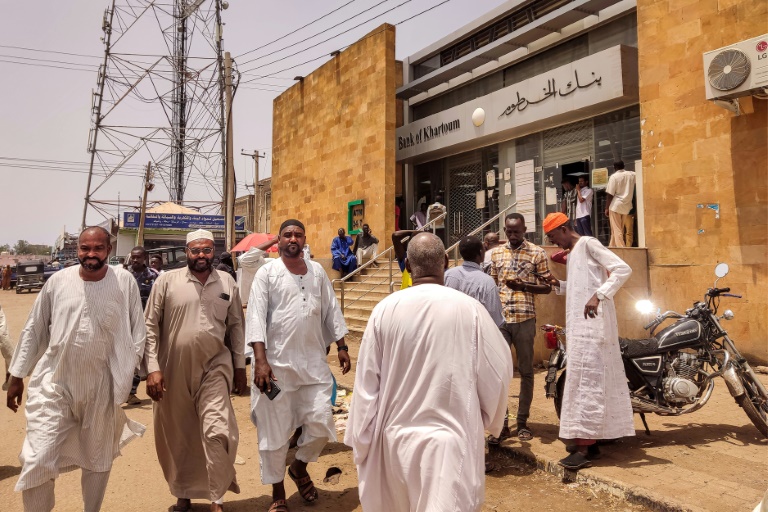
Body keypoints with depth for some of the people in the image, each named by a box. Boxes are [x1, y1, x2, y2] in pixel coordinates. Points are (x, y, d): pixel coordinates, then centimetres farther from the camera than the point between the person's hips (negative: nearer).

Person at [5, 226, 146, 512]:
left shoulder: (124, 281, -6)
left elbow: (138, 330, -1)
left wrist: (127, 369, -10)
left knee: (98, 458, 16)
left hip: (102, 386, 0)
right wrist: (17, 375, 8)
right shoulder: (58, 281, -2)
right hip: (54, 383, 0)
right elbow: (33, 330, 6)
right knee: (38, 460, -6)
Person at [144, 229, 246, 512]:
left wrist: (240, 366, 8)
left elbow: (236, 325, 9)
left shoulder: (227, 282, 4)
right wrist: (153, 368, -7)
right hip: (174, 369, 0)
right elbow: (150, 326, -1)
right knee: (177, 436, 13)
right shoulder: (167, 281, -3)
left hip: (215, 366, 0)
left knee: (217, 432, -11)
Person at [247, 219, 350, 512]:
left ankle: (299, 467, 31)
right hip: (276, 363, -3)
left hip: (314, 361, 3)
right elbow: (256, 317, -9)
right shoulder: (267, 273, -3)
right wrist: (260, 360, -18)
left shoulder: (317, 271, 9)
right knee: (274, 431, 6)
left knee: (321, 422, 1)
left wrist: (341, 347, 8)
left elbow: (331, 311, 13)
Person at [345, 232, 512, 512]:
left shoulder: (385, 309, -11)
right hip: (452, 438, -2)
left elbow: (367, 381, -4)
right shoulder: (470, 309, -13)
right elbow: (499, 370, -3)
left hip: (396, 435, 3)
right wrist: (489, 420, 17)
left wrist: (361, 441, 9)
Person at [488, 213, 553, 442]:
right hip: (500, 319, 2)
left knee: (526, 371, 7)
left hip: (524, 319, -2)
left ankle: (523, 422, 18)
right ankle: (501, 422, 8)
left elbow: (547, 286, 4)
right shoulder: (496, 253, 12)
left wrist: (523, 285, -12)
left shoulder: (537, 253, 4)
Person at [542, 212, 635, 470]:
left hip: (592, 325, -10)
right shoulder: (573, 253, 20)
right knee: (582, 381, 11)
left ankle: (585, 447, -7)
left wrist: (598, 295, -28)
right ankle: (587, 440, 19)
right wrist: (559, 284, 8)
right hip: (579, 327, 10)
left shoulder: (588, 244, -7)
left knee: (588, 381, -9)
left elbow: (623, 269, -17)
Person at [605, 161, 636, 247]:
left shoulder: (614, 176, -10)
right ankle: (612, 247, 22)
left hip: (615, 205, -5)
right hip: (626, 206, 5)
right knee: (619, 229, 15)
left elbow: (610, 194, -12)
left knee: (616, 230, -2)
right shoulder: (632, 174, 3)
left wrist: (607, 208, -7)